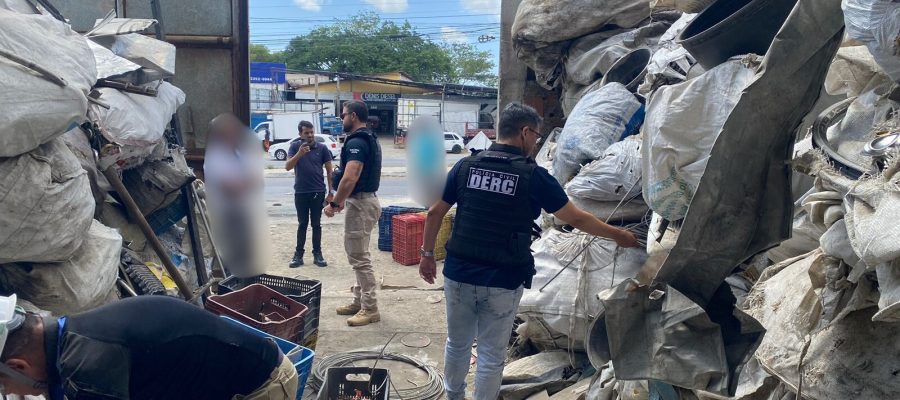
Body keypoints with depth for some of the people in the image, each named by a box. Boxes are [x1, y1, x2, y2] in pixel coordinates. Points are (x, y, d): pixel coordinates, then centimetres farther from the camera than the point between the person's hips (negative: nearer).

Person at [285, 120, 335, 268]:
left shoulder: (322, 148, -1)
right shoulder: (295, 146, -1)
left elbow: (329, 171, 2)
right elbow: (287, 167, -10)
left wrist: (331, 192, -3)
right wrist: (299, 153, -25)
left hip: (318, 192, 0)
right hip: (300, 192, 0)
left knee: (316, 224, 7)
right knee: (302, 224, 8)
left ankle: (317, 254, 14)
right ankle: (298, 255, 14)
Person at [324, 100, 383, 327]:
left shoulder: (356, 142, -18)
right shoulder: (370, 139, 15)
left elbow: (350, 178, -28)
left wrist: (334, 204, -18)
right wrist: (344, 199, 24)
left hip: (360, 203, -11)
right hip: (365, 199, 11)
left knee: (359, 258, -5)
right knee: (358, 255, 17)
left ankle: (370, 309, 1)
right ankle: (359, 302, 25)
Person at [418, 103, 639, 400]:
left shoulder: (465, 166, -1)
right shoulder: (533, 176, -10)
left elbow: (435, 213, 4)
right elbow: (577, 219, -2)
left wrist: (427, 254, 16)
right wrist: (619, 235, 12)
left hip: (458, 274, 4)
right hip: (502, 281, -4)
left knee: (457, 344, 22)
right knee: (492, 354, 12)